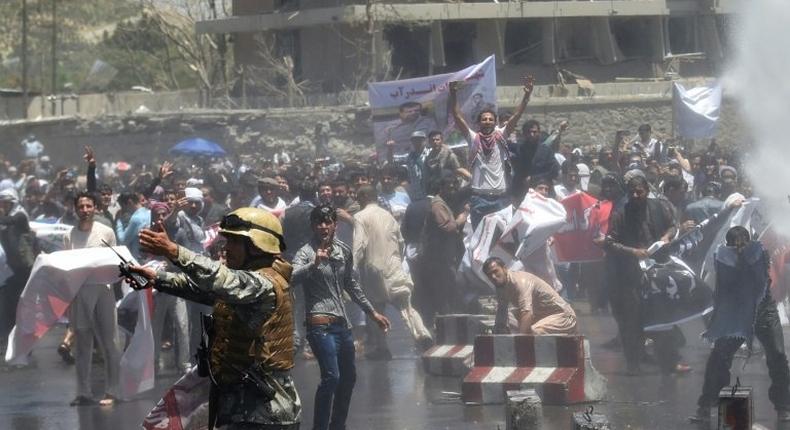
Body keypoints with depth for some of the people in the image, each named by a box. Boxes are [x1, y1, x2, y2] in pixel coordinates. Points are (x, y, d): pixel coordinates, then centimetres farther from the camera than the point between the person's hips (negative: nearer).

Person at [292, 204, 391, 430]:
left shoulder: (344, 251, 9)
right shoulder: (306, 252, -11)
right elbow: (294, 276, -31)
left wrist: (372, 312, 26)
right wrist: (315, 263, -48)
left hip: (342, 322, 8)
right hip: (321, 324, -8)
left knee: (349, 377, 16)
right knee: (331, 377, -19)